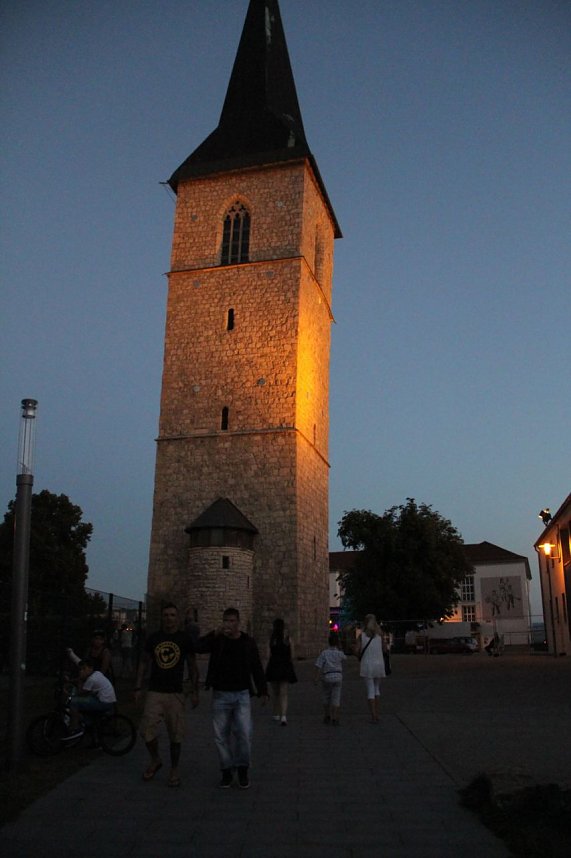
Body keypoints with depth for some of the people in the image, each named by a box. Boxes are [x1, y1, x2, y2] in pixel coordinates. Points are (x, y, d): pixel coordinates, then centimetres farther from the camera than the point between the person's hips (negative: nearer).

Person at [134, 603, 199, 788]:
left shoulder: (184, 639, -1)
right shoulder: (153, 638, 3)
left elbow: (192, 666, 4)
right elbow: (144, 663, 9)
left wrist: (194, 691, 0)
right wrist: (138, 687, 3)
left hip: (175, 693, -1)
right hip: (154, 691, 1)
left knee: (175, 734, 3)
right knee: (147, 730, -5)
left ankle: (174, 770, 21)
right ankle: (155, 760, 22)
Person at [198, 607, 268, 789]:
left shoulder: (248, 642, 3)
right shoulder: (217, 640, -2)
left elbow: (257, 668, 9)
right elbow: (200, 647, -23)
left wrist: (262, 691, 5)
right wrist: (216, 633, -36)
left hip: (241, 694, 0)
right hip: (220, 694, 0)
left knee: (244, 733, -12)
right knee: (221, 735, 4)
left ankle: (243, 769, 8)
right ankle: (227, 772, 20)